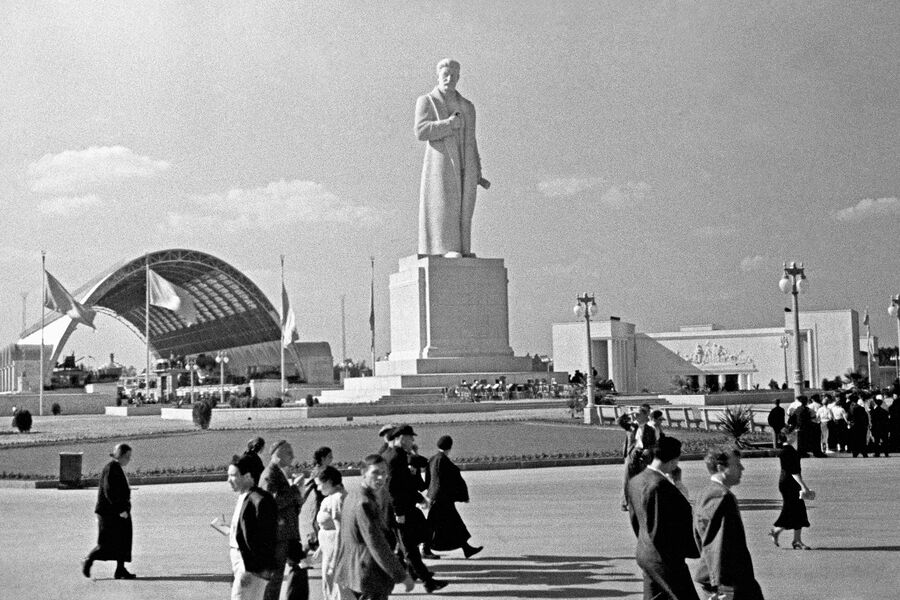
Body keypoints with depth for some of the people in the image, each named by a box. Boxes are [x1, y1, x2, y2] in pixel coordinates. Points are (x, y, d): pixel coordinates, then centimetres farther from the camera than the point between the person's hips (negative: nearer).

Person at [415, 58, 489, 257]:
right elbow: (421, 132, -12)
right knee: (443, 205, -13)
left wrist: (478, 175, 12)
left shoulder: (467, 107, 16)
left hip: (465, 167, 4)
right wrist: (451, 124, -11)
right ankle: (445, 249, -16)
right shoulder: (426, 101, 3)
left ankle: (462, 250, -1)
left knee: (463, 209, -1)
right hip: (440, 163, -4)